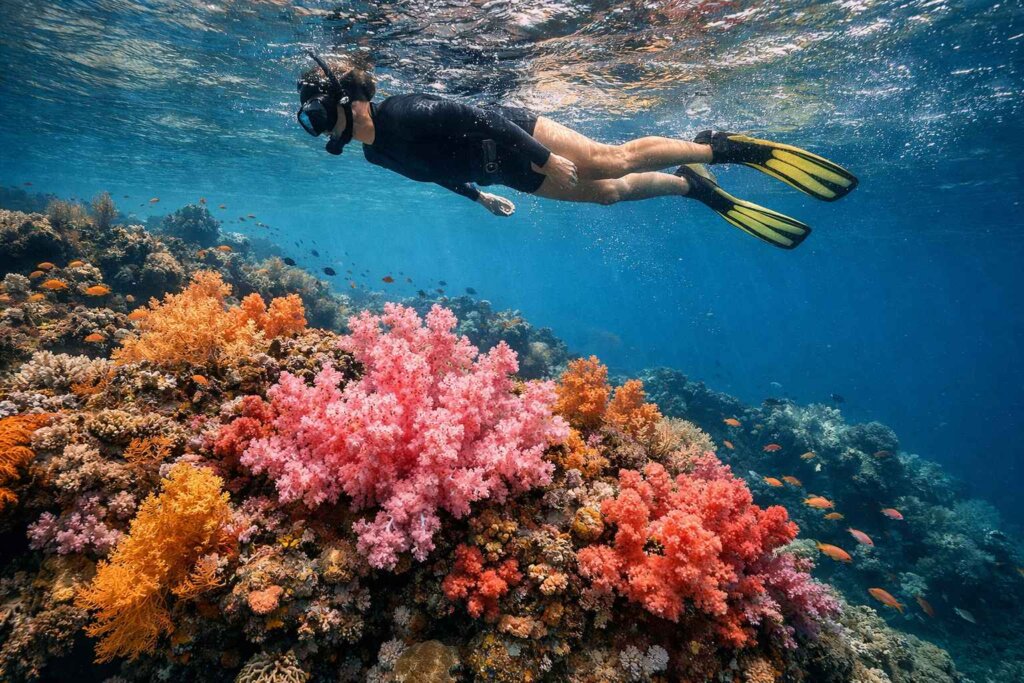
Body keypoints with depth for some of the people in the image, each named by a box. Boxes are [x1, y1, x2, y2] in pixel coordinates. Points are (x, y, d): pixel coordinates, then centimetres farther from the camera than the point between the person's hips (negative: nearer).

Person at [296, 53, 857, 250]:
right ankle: (696, 187, 22)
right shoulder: (377, 152, 5)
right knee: (606, 192, 9)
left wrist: (543, 157, -28)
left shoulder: (400, 112, -23)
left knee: (615, 161, -10)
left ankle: (720, 146, 6)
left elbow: (471, 117, -26)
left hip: (511, 136, -7)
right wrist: (479, 196, 28)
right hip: (504, 171, 7)